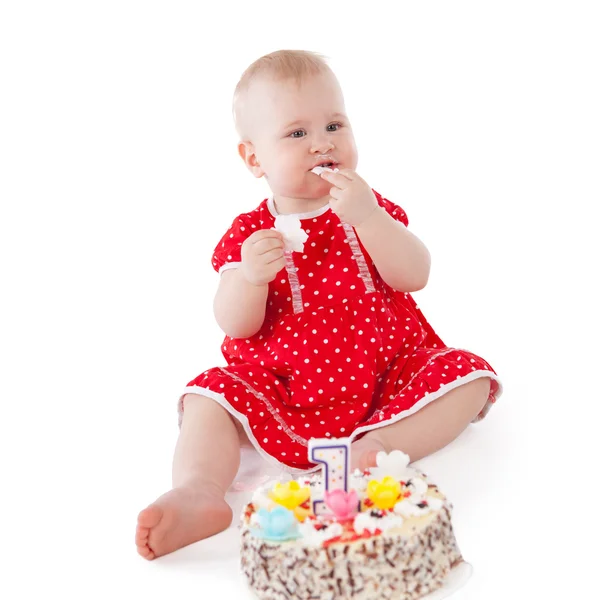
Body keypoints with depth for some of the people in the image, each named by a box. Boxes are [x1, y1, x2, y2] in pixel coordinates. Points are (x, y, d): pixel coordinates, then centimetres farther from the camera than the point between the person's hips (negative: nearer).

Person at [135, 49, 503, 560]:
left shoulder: (373, 210, 3)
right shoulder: (249, 233, -2)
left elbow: (415, 277, -13)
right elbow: (236, 326, -7)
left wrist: (367, 218, -26)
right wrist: (250, 278, -29)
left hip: (387, 375, 1)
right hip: (284, 396, -1)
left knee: (467, 375, -16)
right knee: (212, 397, -19)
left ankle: (381, 445, -28)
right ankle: (198, 491, -38)